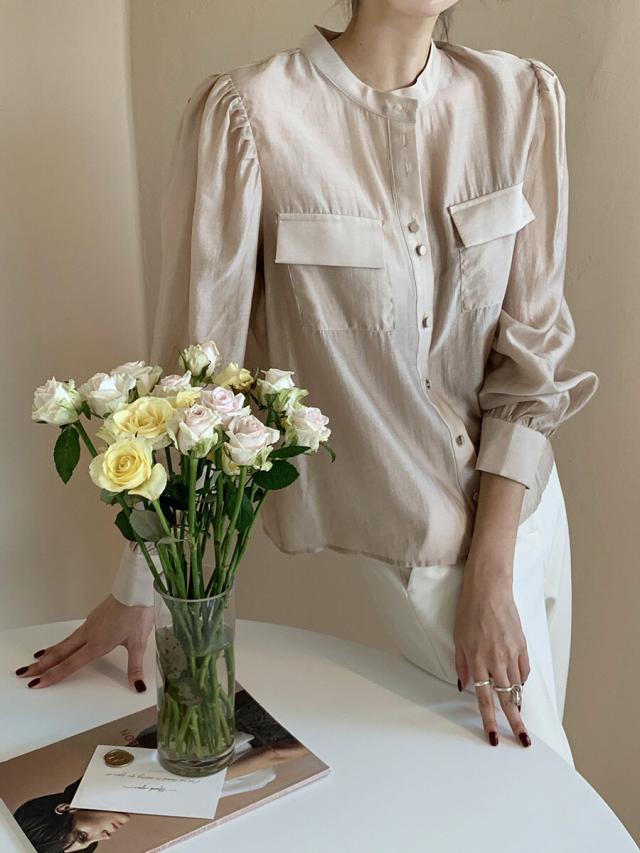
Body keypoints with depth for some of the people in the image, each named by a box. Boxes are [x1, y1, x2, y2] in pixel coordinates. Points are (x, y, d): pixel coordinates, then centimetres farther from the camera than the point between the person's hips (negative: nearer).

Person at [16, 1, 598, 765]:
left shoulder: (522, 98, -5)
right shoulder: (248, 114, -17)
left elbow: (532, 345, -6)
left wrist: (492, 572, -11)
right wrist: (135, 591, -8)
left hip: (517, 497, 4)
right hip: (378, 529, -4)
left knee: (520, 757, 21)